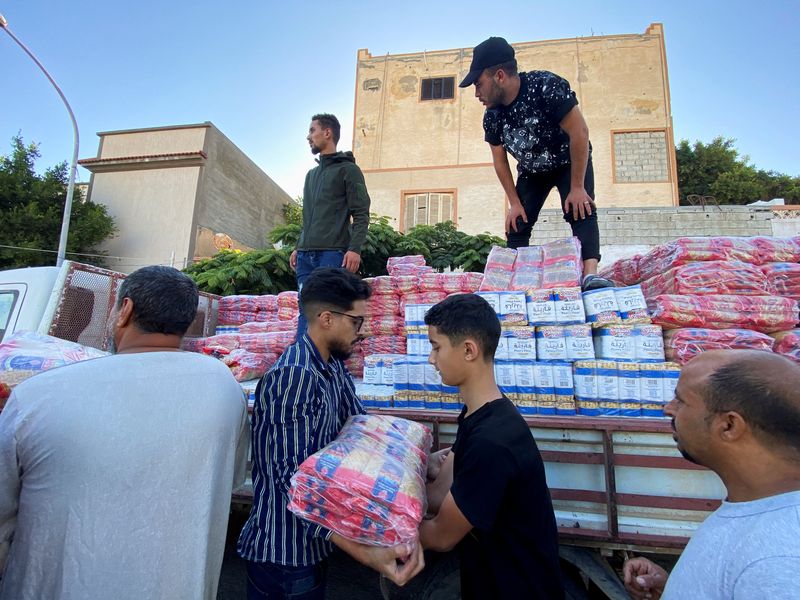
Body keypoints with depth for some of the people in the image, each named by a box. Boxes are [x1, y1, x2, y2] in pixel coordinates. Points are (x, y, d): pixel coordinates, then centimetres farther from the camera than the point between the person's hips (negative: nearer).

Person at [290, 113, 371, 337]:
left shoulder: (348, 169, 3)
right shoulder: (311, 174, 26)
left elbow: (361, 214, -5)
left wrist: (355, 248, -17)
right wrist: (298, 247, 19)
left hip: (333, 253, -7)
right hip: (306, 255, 7)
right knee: (306, 311, 4)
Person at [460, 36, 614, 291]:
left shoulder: (547, 86, -32)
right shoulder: (492, 116, -15)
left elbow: (580, 132, -30)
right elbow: (500, 161, -4)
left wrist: (577, 187, -28)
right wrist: (515, 203, -8)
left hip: (570, 162, -5)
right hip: (531, 171, 5)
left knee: (580, 210, -27)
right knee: (516, 225, -4)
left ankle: (590, 274, -37)